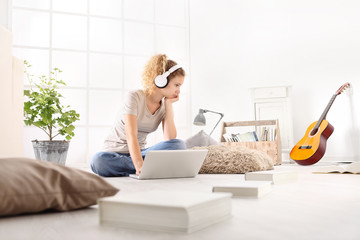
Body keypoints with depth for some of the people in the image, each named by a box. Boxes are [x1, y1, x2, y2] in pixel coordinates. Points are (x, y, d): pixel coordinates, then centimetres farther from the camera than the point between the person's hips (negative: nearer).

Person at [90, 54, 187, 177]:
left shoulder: (164, 105, 3)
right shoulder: (135, 97, -15)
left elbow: (170, 139, -13)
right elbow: (131, 135, -27)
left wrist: (169, 104, -10)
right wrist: (139, 165, -42)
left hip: (139, 152, 4)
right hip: (115, 152, -4)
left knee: (179, 145, -23)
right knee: (98, 160, -41)